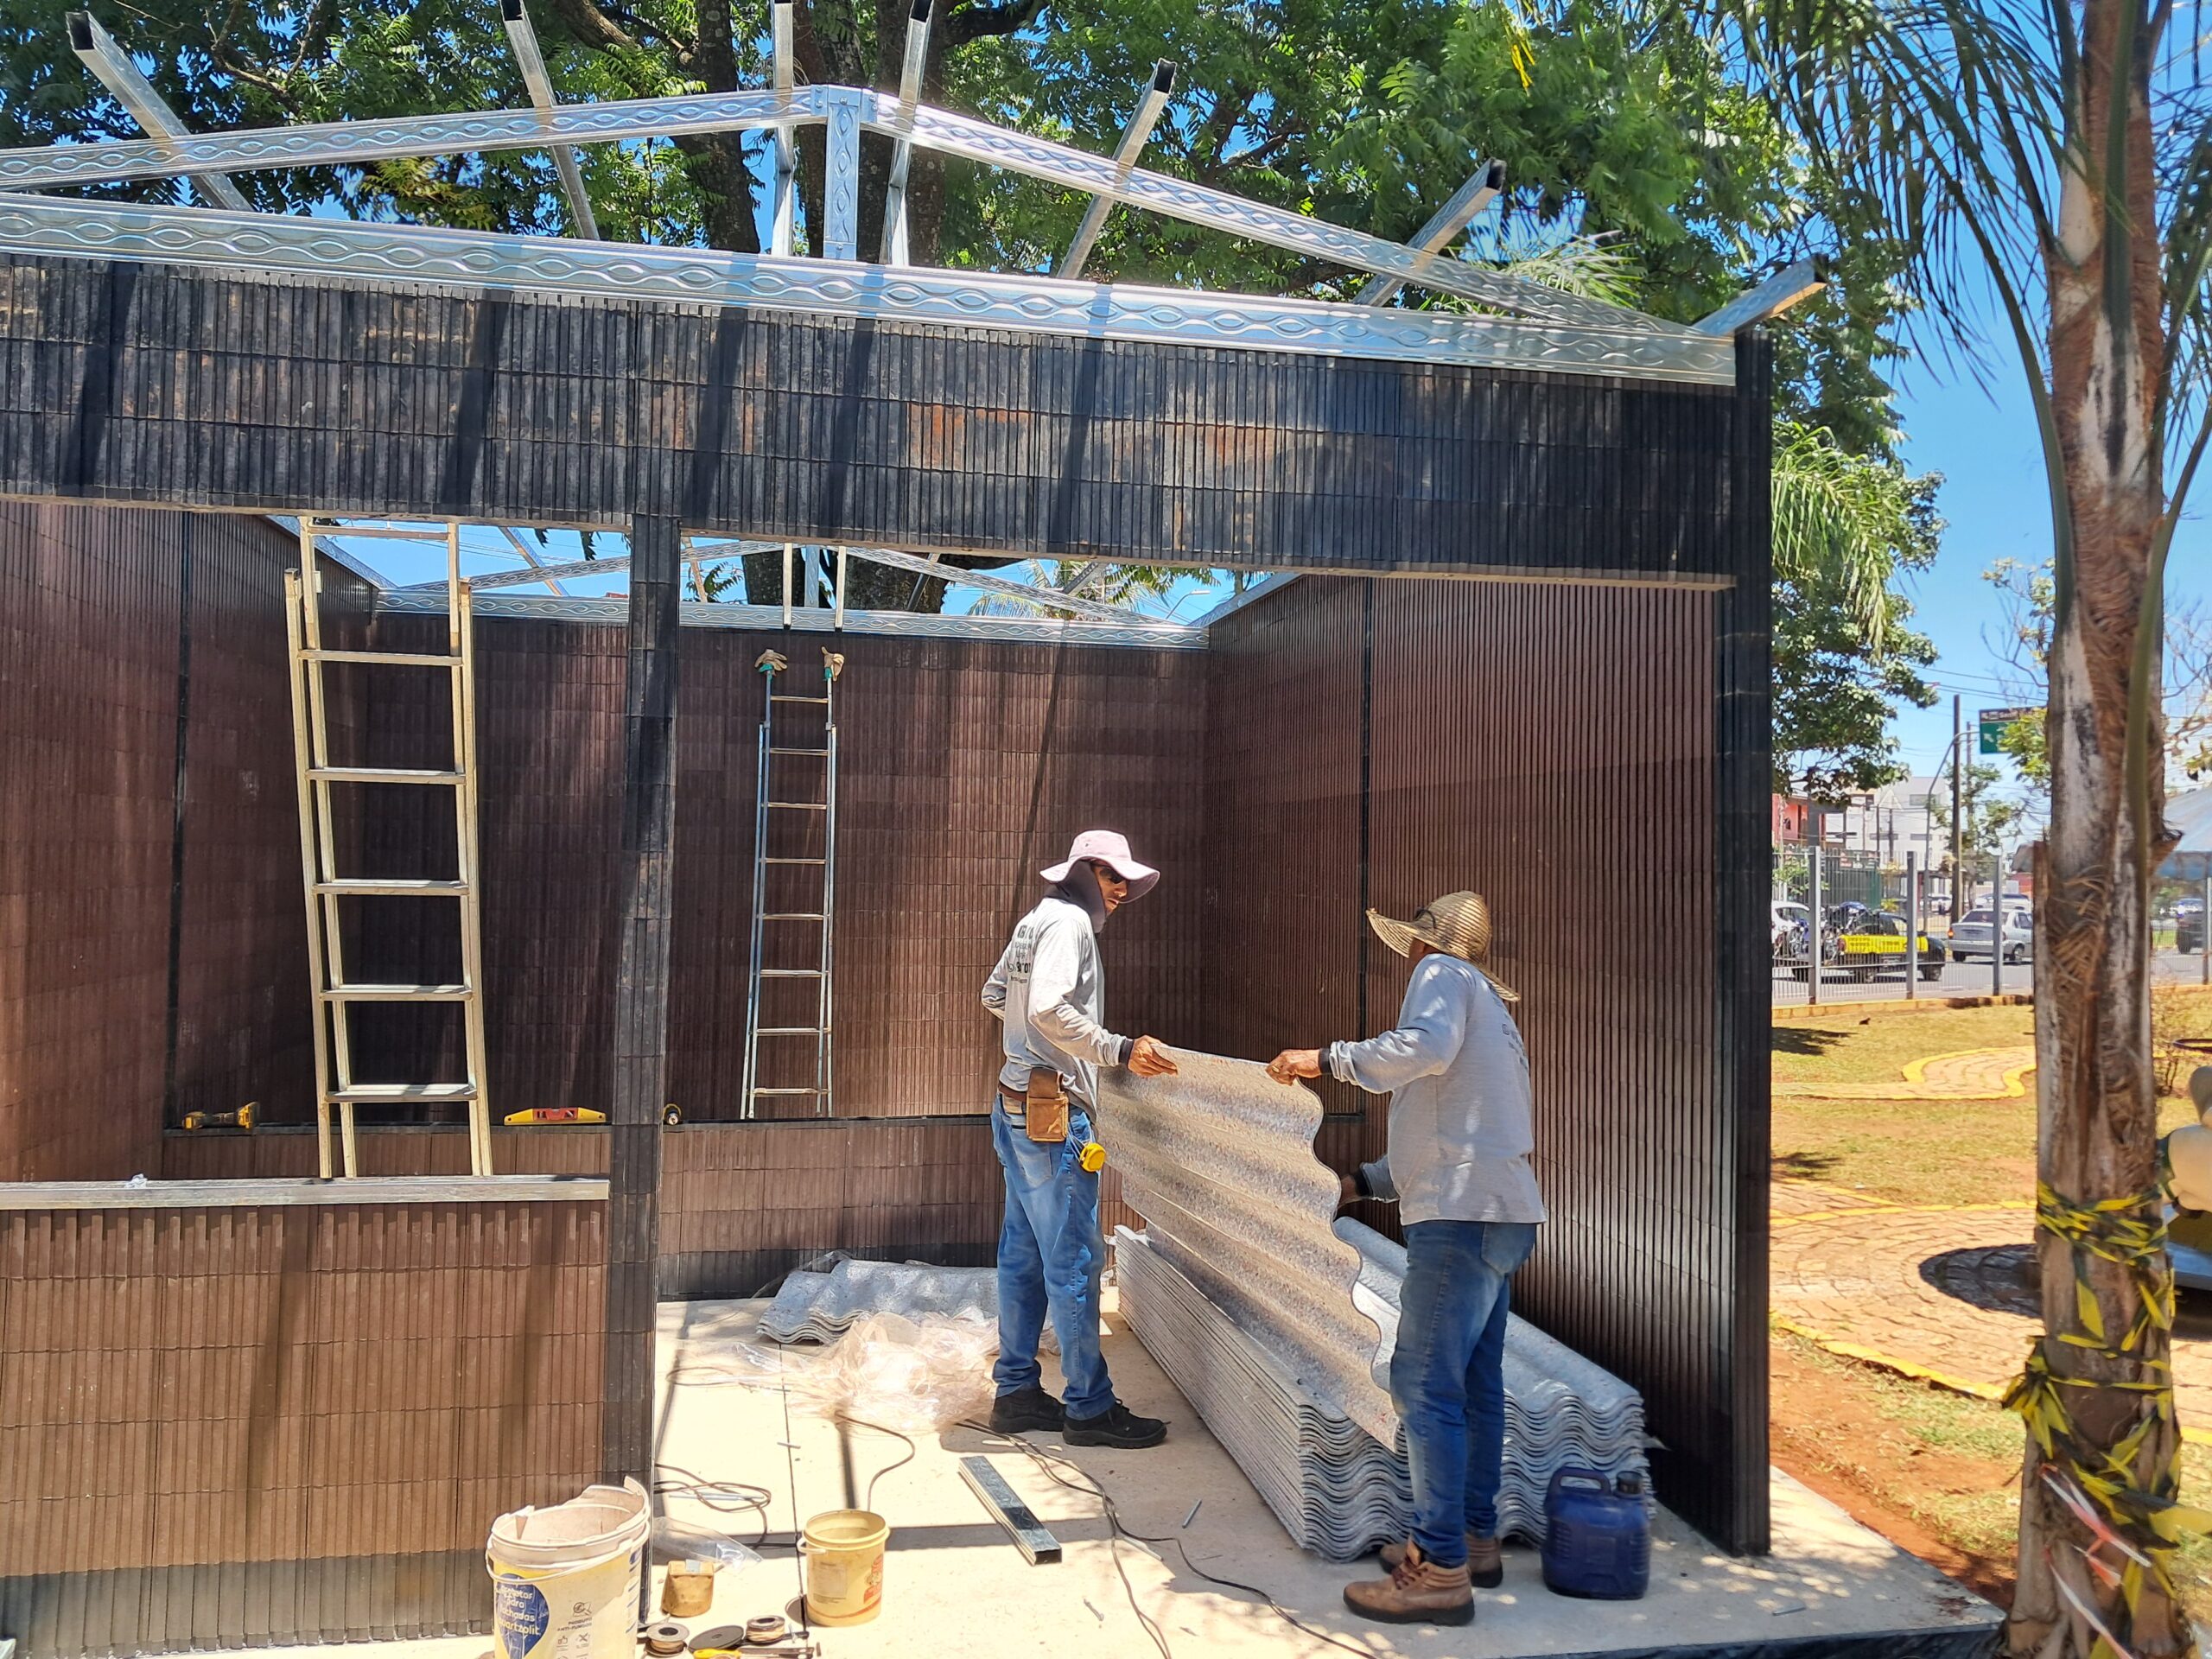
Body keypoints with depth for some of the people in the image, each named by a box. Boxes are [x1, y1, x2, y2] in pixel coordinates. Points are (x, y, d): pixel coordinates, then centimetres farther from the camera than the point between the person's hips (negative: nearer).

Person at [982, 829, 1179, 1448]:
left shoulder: (1034, 921, 16)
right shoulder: (1069, 921, -13)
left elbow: (994, 994, 27)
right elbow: (1049, 1008, -27)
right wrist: (1120, 1050, -28)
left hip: (1017, 1109, 10)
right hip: (1053, 1116, -10)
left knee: (1023, 1256, 14)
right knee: (1074, 1262, -4)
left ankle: (1015, 1392, 21)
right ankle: (1090, 1408, 3)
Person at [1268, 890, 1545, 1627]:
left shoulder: (1443, 975, -1)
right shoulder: (1490, 1012, 27)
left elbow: (1427, 1047, -24)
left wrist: (1328, 1058, -17)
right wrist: (1364, 1181, 23)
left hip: (1462, 1216, -10)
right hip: (1500, 1214, 10)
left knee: (1426, 1387, -9)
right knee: (1475, 1385, 15)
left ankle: (1441, 1570, -7)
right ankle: (1474, 1540, 23)